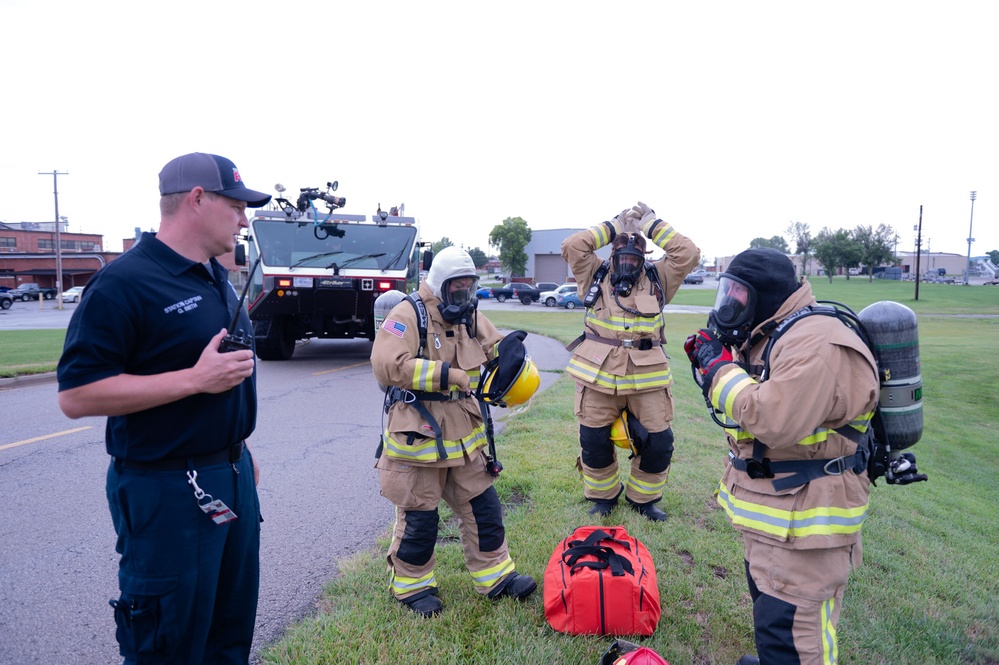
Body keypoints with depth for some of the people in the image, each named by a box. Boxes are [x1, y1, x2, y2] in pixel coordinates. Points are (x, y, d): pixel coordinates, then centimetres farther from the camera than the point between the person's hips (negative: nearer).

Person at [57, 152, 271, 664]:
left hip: (233, 477, 8)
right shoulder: (124, 282, -16)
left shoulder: (218, 277, 10)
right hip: (166, 490, -8)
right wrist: (196, 379, -23)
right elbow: (76, 395, -20)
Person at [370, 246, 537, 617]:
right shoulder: (407, 316, -15)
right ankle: (412, 585, 28)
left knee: (482, 505, 12)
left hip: (463, 434, 7)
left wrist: (508, 347, -7)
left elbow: (493, 347, 19)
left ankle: (495, 577, 27)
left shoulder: (469, 317, 9)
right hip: (417, 434, -7)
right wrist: (447, 374, -28)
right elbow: (387, 365, -27)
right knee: (419, 516, 7)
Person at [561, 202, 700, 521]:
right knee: (594, 442, 7)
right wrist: (613, 227, 0)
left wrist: (652, 224, 2)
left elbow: (688, 254, -3)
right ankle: (603, 496, 31)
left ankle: (643, 498, 28)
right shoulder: (595, 275, 7)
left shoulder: (658, 278, 8)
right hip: (598, 375, 0)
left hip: (647, 377, 1)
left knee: (658, 442, 4)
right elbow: (571, 246, -5)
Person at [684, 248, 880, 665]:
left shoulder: (818, 344, -25)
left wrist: (719, 366, -22)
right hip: (770, 506, 11)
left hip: (802, 520, -10)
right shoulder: (765, 337, 8)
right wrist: (711, 359, -2)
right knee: (769, 608, 29)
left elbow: (774, 421, -34)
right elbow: (748, 403, 15)